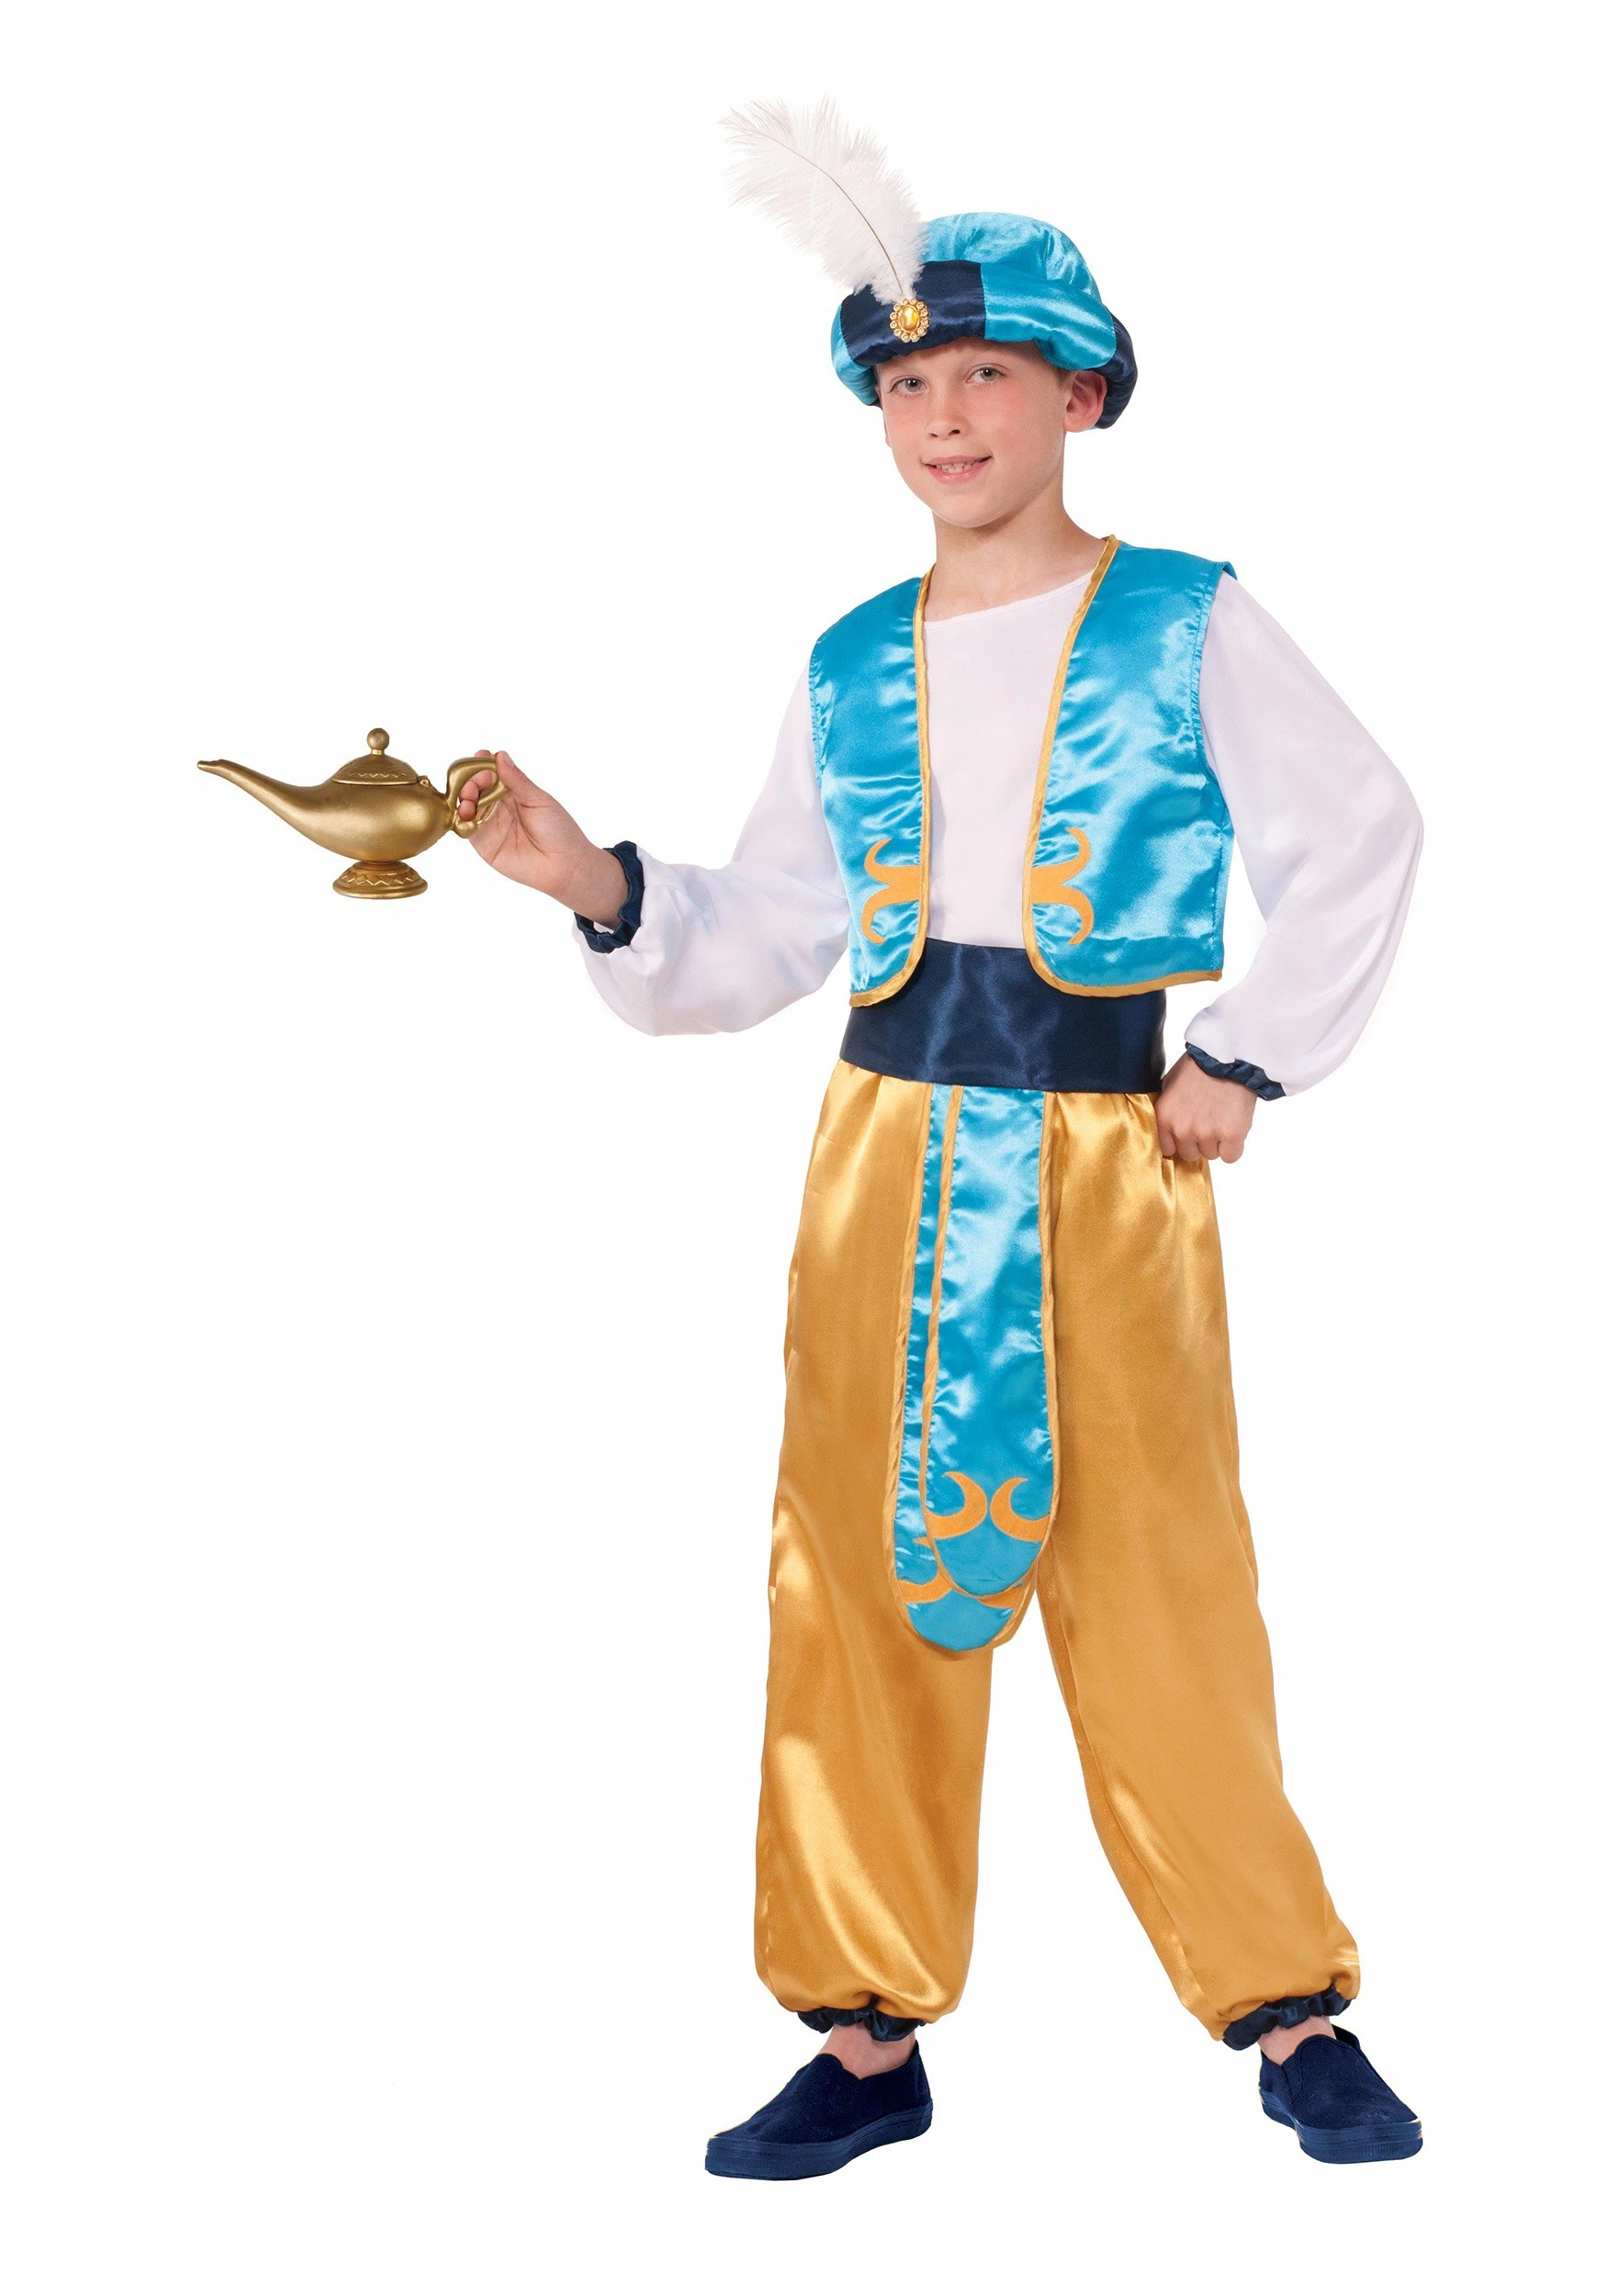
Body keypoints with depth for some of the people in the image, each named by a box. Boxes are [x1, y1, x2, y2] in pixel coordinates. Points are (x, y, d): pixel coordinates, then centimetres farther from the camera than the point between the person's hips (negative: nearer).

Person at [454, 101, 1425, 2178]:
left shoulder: (1186, 627, 1)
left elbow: (1359, 840, 3)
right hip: (883, 1152, 4)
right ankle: (865, 2034, 18)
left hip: (1108, 1160, -3)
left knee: (1161, 1595, 0)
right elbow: (768, 936, 11)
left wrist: (1252, 1058, -1)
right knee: (856, 1582, 5)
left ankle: (1286, 2013, 17)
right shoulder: (848, 673, 11)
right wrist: (606, 890, -5)